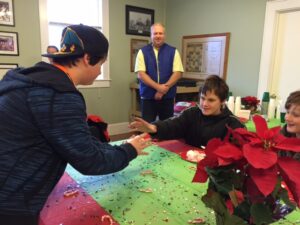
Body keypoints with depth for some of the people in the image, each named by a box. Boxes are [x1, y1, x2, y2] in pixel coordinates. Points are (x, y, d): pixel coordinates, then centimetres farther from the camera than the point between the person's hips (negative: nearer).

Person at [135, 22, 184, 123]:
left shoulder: (173, 51, 4)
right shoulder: (143, 51, 2)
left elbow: (177, 73, -3)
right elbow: (140, 74, -6)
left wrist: (165, 88, -15)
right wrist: (158, 87, -17)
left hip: (168, 97, 1)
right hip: (148, 97, -1)